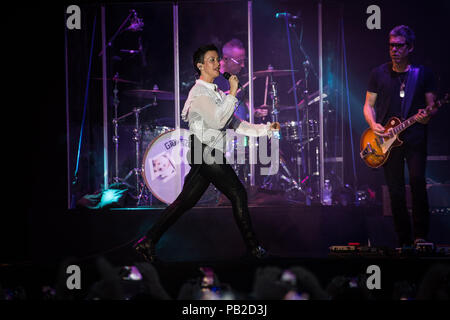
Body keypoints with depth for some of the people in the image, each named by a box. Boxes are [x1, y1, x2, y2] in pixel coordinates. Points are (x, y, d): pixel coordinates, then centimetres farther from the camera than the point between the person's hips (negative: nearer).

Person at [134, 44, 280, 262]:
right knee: (238, 193, -5)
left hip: (205, 156, 9)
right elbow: (217, 121, -22)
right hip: (206, 152, -9)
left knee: (185, 201, 6)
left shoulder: (215, 93, 22)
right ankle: (252, 247, 2)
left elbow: (235, 124, 22)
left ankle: (148, 242, 5)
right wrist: (232, 93, -18)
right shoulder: (200, 93, -9)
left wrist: (265, 129, 15)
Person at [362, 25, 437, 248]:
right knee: (396, 191, 1)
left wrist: (427, 116, -13)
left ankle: (420, 235, -11)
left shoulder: (423, 74, 7)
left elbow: (431, 105, 10)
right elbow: (368, 105, 13)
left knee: (417, 181, -18)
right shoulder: (378, 74, 9)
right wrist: (374, 125, -6)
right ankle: (404, 241, 9)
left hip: (415, 138, -1)